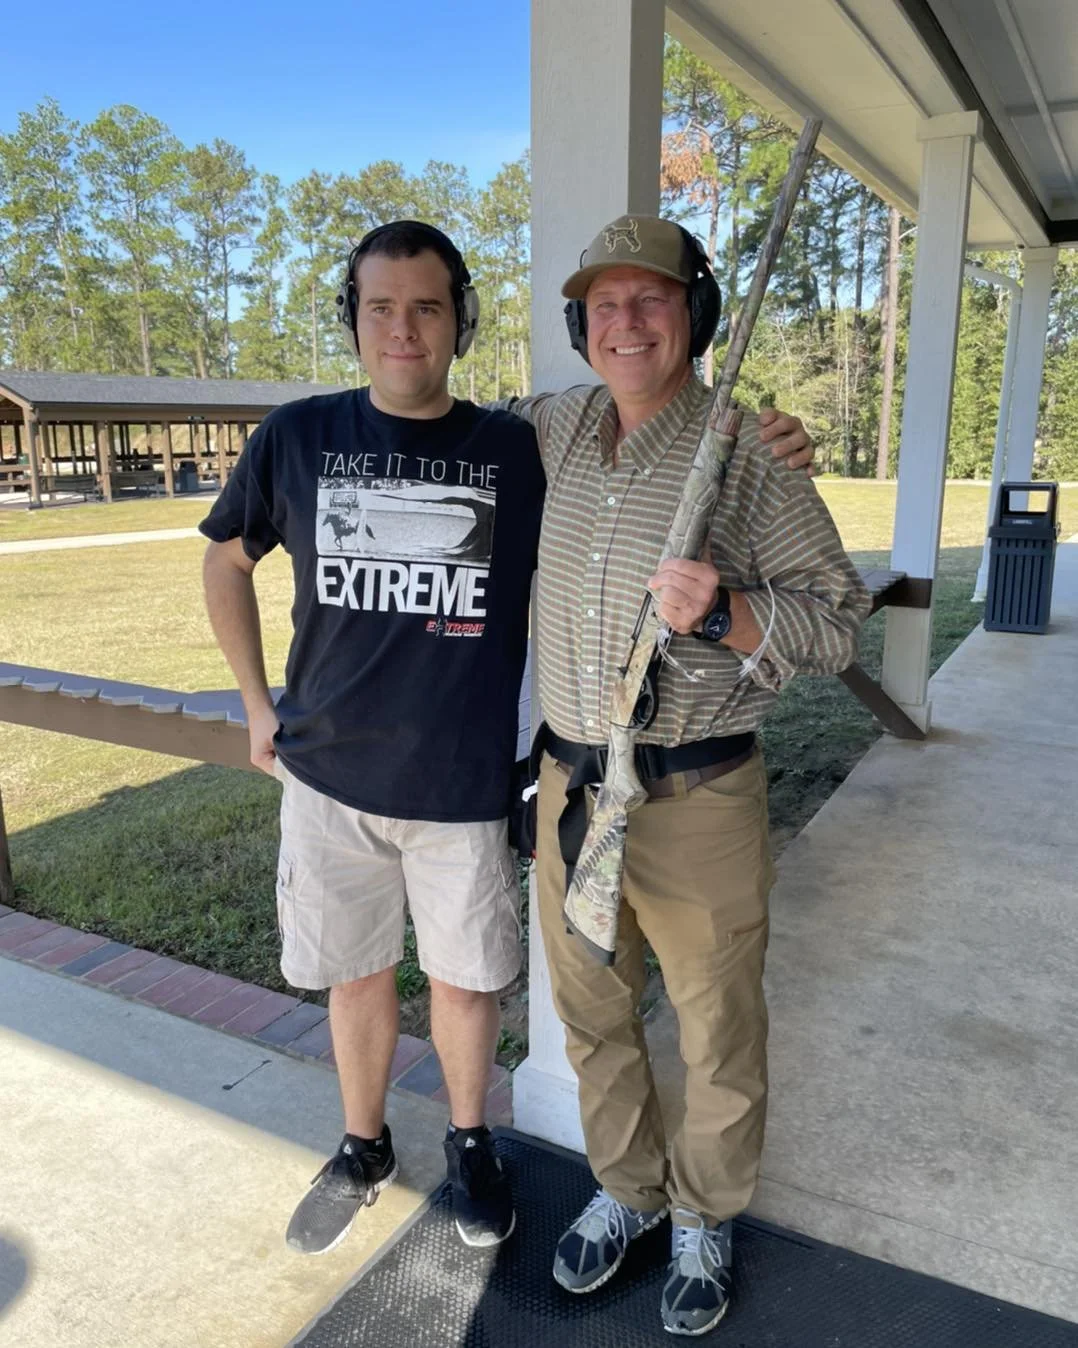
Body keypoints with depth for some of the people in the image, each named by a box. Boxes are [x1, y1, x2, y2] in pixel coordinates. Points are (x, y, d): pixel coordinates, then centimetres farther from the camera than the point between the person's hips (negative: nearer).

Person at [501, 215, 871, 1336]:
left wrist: (727, 612, -26)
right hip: (568, 790, 5)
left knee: (718, 1031, 13)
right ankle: (624, 1188, 45)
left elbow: (838, 621, -9)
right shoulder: (554, 428, 6)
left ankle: (705, 1222, 40)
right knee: (591, 1013, 20)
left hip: (698, 800, -4)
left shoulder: (753, 455, -9)